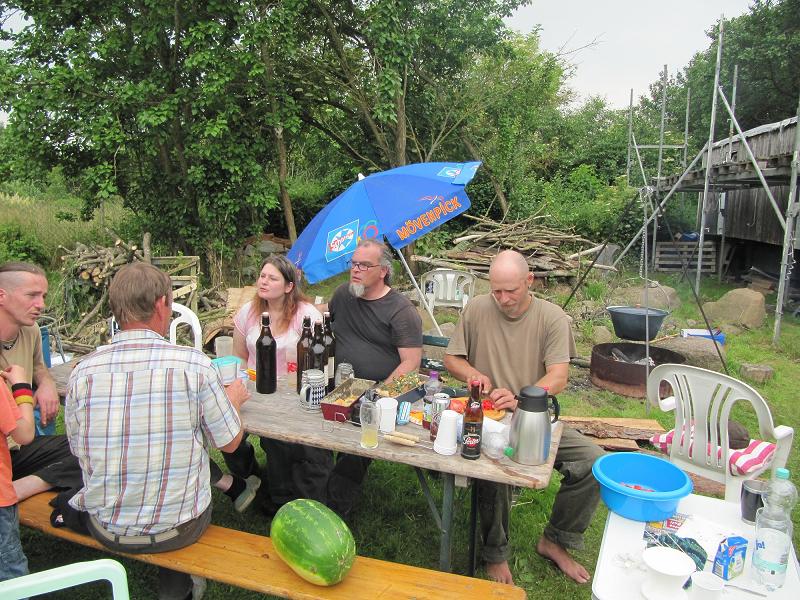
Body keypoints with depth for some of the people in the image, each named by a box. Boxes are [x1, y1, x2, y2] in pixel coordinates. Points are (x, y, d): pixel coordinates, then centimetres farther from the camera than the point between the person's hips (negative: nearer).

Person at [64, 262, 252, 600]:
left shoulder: (82, 373, -10)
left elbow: (80, 451, 5)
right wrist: (233, 400, 13)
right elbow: (229, 442, -7)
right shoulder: (194, 364, -18)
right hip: (178, 530, -2)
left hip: (106, 531, 2)